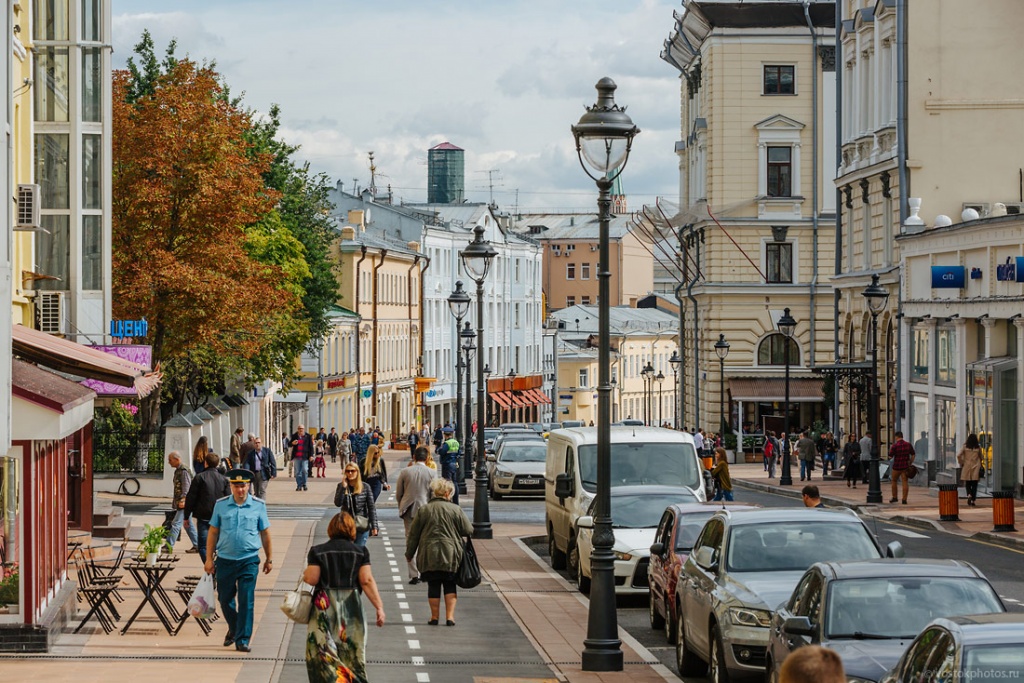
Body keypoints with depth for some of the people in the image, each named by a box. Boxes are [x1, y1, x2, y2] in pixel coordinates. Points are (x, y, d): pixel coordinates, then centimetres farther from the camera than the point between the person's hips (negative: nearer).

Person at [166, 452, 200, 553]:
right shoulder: (178, 470, 15)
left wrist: (183, 500, -26)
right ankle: (197, 546, 17)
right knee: (188, 524, 13)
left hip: (184, 503, -10)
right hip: (180, 502, 10)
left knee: (176, 523, -11)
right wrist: (175, 500, 22)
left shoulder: (184, 471, -15)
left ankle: (169, 546, -11)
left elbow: (186, 487, -20)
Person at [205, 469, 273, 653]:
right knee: (225, 599, 12)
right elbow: (213, 533, 7)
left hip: (249, 560, -2)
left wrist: (269, 558, 11)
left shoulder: (258, 506, 1)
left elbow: (265, 534, 9)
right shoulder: (221, 505, 3)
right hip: (225, 560, 2)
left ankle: (242, 640, 0)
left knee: (246, 601, -6)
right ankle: (233, 629, 38)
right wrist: (209, 559, 4)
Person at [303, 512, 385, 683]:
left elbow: (311, 579, -8)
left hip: (324, 606, -1)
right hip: (352, 608, 1)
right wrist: (379, 607, -7)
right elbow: (367, 581, -7)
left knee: (323, 654, 1)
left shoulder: (318, 551, -1)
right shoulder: (360, 552, 0)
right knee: (353, 654, 12)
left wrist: (305, 574, 14)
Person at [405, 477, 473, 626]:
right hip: (451, 555, -1)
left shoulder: (423, 510, 0)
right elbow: (468, 530, 1)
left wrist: (409, 553, 16)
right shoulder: (455, 509, -4)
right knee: (450, 585, 9)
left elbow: (413, 535, 5)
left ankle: (434, 617, 12)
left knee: (433, 586, 9)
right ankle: (450, 616, 2)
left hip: (429, 556, 1)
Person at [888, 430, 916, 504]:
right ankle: (904, 500, -2)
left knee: (894, 481, 16)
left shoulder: (895, 445, -13)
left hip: (897, 467, -3)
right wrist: (910, 464, 14)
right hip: (905, 467, 3)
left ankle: (894, 498, 23)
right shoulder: (908, 444, 0)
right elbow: (913, 455, 5)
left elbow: (890, 457, -10)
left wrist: (890, 449, 7)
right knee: (905, 483, 2)